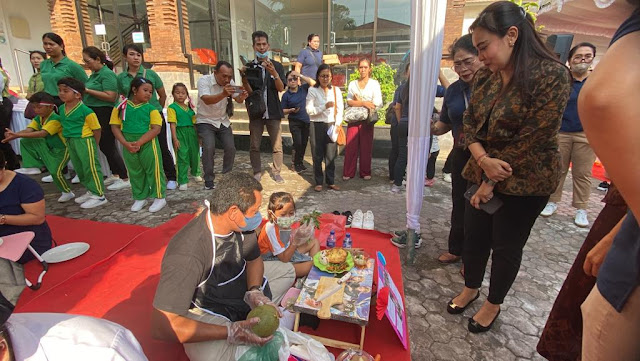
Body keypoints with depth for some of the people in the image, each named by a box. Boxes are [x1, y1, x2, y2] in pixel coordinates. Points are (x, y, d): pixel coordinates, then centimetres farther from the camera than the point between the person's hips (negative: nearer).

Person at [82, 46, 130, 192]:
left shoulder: (107, 74, -13)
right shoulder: (94, 74, 14)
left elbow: (111, 97, -22)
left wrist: (88, 91, -19)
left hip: (105, 115, -9)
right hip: (95, 114, 9)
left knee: (108, 147, -6)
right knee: (104, 146, 14)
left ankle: (125, 179, 2)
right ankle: (115, 175, 26)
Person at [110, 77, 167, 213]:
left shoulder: (151, 109, -4)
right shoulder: (121, 107, 2)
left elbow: (156, 129, -12)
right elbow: (115, 127, 2)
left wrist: (139, 142, -19)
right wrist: (126, 143, -12)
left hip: (148, 144, -3)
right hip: (129, 146, 3)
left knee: (153, 170, 3)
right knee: (135, 172, 14)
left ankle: (159, 197, 16)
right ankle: (140, 198, 28)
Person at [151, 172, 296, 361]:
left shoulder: (239, 224, -17)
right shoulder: (187, 254, -37)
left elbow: (254, 259, 2)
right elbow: (161, 327, -35)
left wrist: (254, 291, -18)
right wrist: (229, 332, -39)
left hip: (241, 286, 7)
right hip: (207, 310, -6)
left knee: (287, 270, 9)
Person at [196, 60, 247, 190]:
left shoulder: (230, 82, -6)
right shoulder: (204, 80, -20)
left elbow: (237, 99, -9)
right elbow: (207, 100, -35)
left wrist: (242, 97, -34)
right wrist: (223, 94, -54)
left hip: (223, 121, 4)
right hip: (205, 121, -4)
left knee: (230, 148, -4)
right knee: (209, 148, -20)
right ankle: (209, 180, -6)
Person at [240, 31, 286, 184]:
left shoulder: (277, 66, 5)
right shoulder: (249, 67, 5)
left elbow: (281, 88, -7)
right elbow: (249, 91, -2)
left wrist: (274, 72, -22)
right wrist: (243, 77, -18)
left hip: (273, 111, 0)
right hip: (256, 111, 1)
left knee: (277, 145, 0)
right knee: (254, 145, 3)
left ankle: (277, 172, 12)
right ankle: (257, 172, 16)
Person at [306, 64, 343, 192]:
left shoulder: (336, 90, 7)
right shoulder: (312, 90, 0)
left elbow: (340, 109, 5)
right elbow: (309, 110, -8)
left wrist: (337, 124, -7)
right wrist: (324, 107, -17)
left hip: (332, 125, 2)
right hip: (317, 125, -2)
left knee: (331, 155, 5)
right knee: (317, 156, 4)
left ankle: (331, 181, 17)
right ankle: (318, 182, 15)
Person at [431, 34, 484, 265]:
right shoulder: (454, 90, 5)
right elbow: (445, 122, 13)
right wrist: (433, 128, -8)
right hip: (461, 157, 5)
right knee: (459, 204, 17)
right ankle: (456, 249, 37)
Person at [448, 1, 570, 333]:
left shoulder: (551, 75, -17)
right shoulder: (484, 77, 2)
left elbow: (531, 141, -19)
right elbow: (470, 123, 3)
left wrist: (491, 183, -14)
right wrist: (483, 160, -16)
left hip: (523, 183, -5)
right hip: (483, 174, 5)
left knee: (506, 246, 10)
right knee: (473, 235, 15)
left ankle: (493, 304, 34)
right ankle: (470, 288, 40)